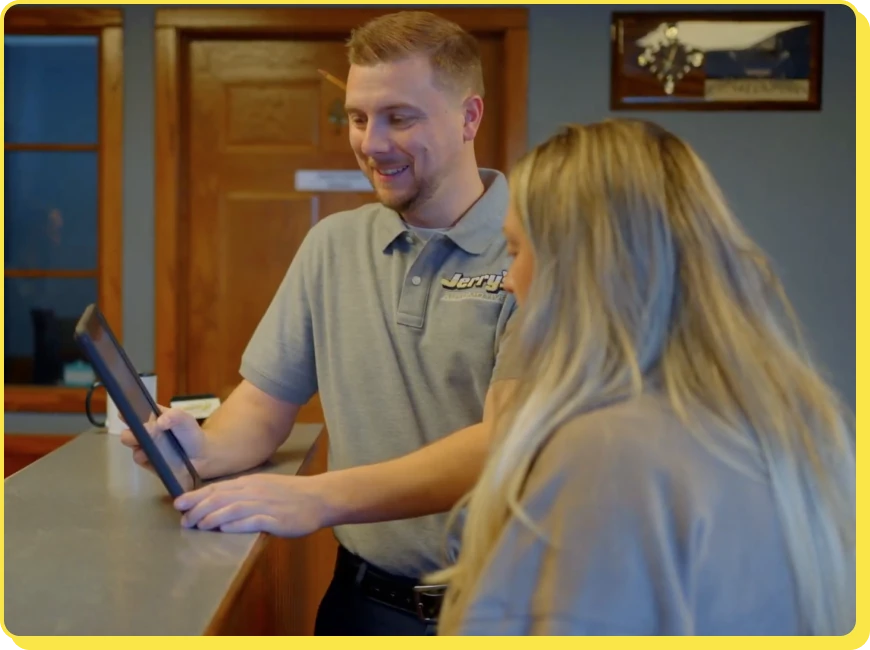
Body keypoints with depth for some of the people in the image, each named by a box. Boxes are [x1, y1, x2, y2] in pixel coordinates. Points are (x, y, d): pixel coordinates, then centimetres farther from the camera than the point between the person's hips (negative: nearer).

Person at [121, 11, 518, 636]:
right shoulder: (333, 245, 12)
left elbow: (506, 445, -17)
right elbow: (265, 402, 15)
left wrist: (318, 498, -26)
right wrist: (207, 449, -8)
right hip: (365, 600, 3)